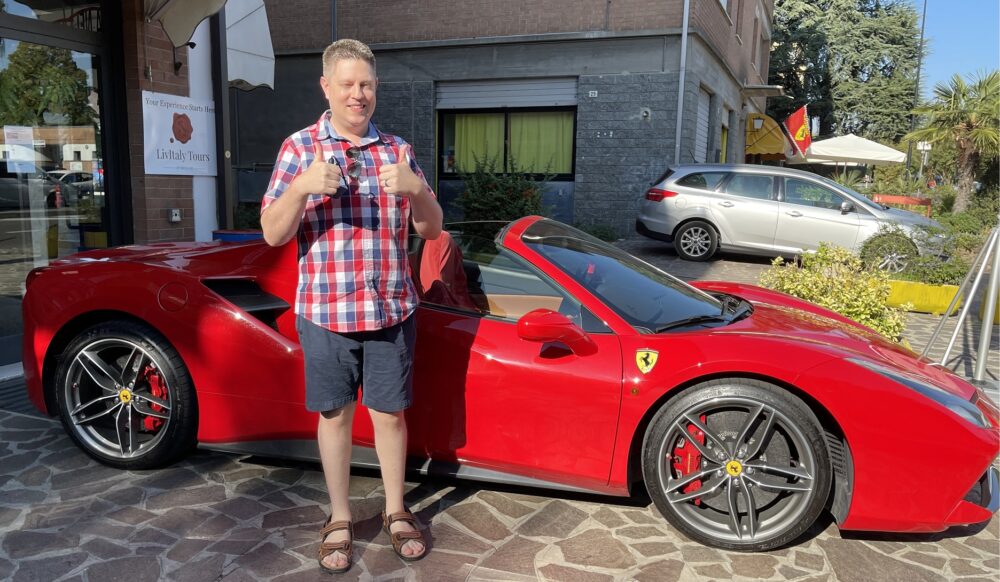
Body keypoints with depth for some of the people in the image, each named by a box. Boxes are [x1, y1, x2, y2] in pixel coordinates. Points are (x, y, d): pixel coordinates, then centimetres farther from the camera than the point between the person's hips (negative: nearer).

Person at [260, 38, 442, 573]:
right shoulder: (299, 147, 0)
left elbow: (432, 230, 5)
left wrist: (415, 188, -16)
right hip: (325, 310, -1)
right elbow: (273, 234, -4)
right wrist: (302, 187, -22)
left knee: (390, 412, 10)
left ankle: (395, 512, 29)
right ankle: (339, 519, 28)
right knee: (335, 414, 10)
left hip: (391, 309, 2)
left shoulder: (397, 150, 6)